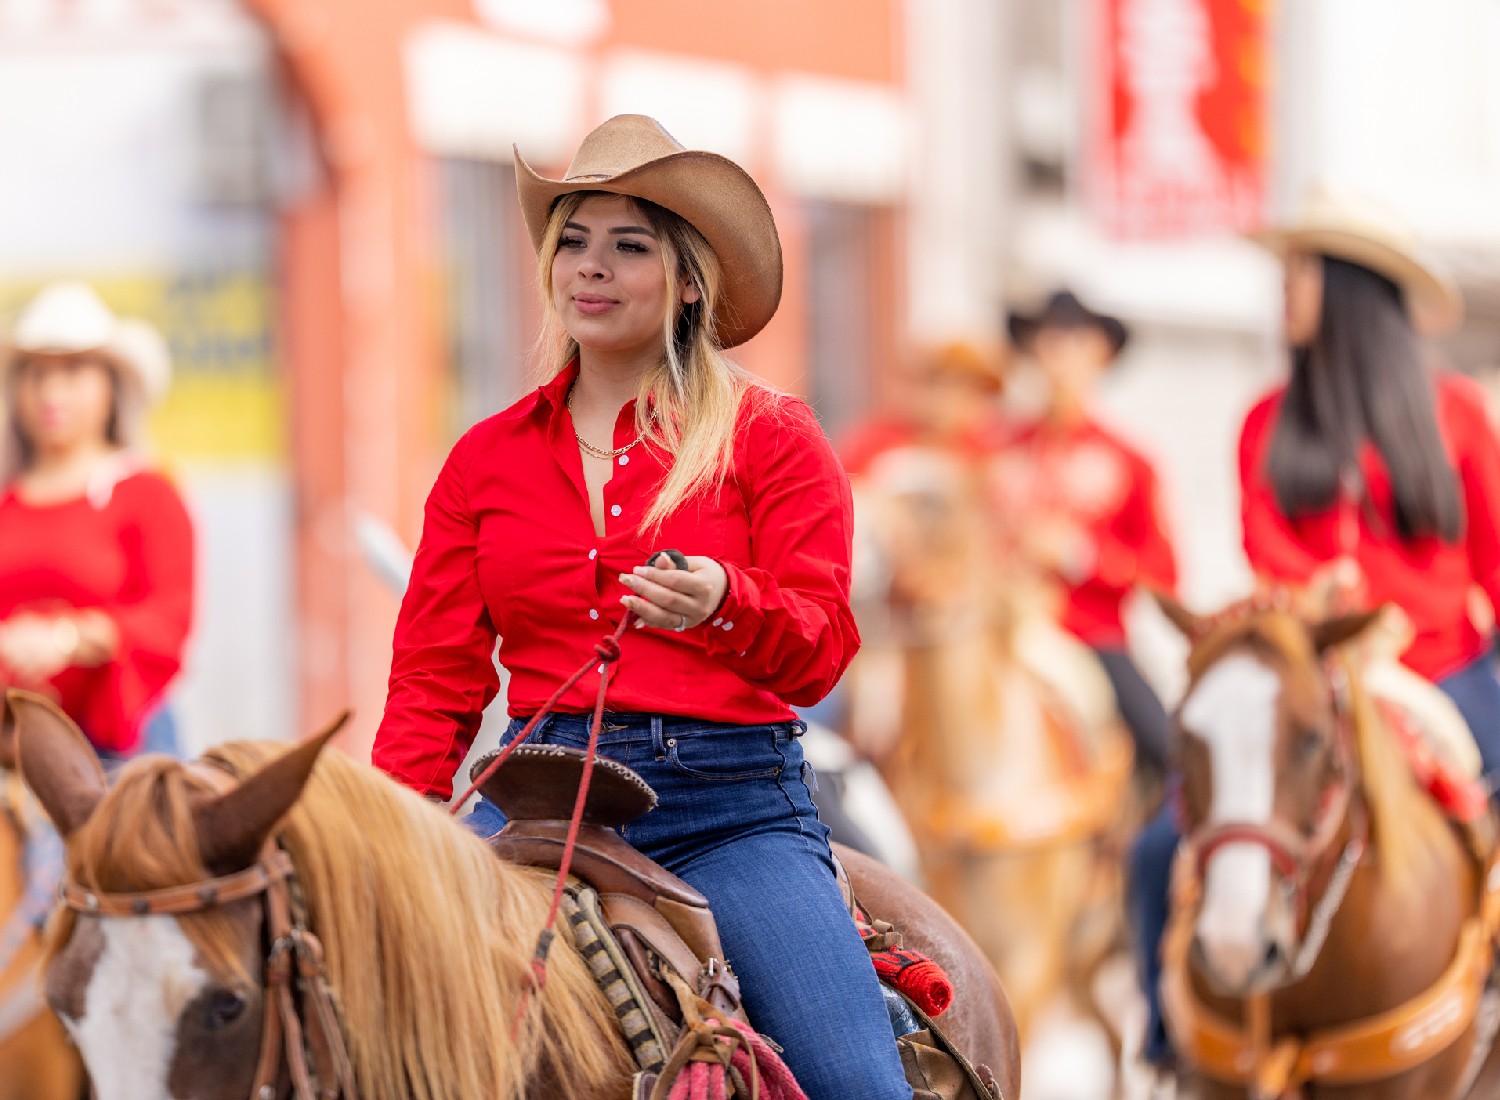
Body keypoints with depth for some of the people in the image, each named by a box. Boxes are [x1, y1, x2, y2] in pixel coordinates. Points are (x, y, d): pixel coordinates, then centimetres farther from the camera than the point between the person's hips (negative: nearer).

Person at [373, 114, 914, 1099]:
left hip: (732, 803, -2)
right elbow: (435, 676, 13)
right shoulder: (486, 460, 15)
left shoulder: (769, 437, 7)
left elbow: (823, 650, 0)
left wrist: (723, 605, -22)